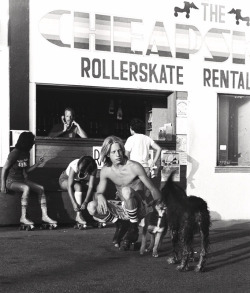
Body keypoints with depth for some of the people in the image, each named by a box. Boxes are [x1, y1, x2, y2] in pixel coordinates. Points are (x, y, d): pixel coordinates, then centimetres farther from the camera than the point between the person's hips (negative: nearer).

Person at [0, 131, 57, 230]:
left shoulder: (26, 153, 11)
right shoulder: (15, 153, -12)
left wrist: (38, 163, 6)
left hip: (22, 179, 8)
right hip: (11, 180, -8)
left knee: (40, 188, -11)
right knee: (26, 188, -36)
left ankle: (44, 216, -16)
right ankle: (23, 218, -36)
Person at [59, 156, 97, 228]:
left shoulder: (93, 169, -27)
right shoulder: (74, 166, -36)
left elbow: (90, 187, -32)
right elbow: (70, 186, -39)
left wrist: (85, 202, -44)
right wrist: (74, 203, -48)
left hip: (80, 182, 4)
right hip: (65, 179, -4)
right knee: (78, 186, -35)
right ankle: (78, 216, -38)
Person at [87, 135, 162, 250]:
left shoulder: (134, 167, -16)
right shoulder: (106, 171, -3)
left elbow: (153, 190, -12)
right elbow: (98, 193, 2)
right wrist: (99, 196, -23)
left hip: (139, 209, -4)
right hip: (122, 210, 4)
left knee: (127, 191, -37)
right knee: (91, 207, -18)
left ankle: (133, 229, -16)